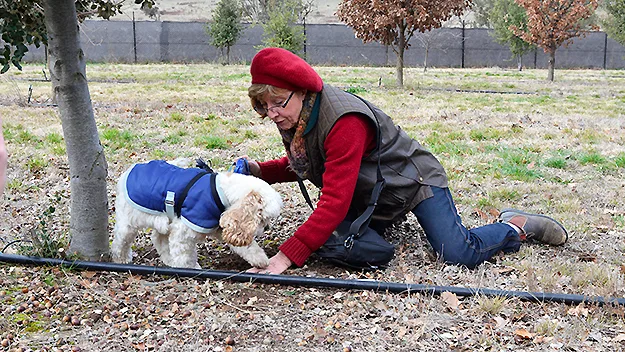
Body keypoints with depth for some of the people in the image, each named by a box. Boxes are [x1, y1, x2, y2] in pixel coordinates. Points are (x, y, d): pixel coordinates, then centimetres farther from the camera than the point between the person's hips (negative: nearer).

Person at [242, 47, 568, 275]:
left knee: (459, 254, -21)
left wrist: (286, 256, -49)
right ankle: (397, 217, 38)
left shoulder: (344, 121, -38)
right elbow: (300, 164, 9)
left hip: (415, 181, -9)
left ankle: (519, 226, 8)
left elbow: (335, 202, -43)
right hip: (373, 194, 9)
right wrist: (260, 171, -12)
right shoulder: (293, 118, -10)